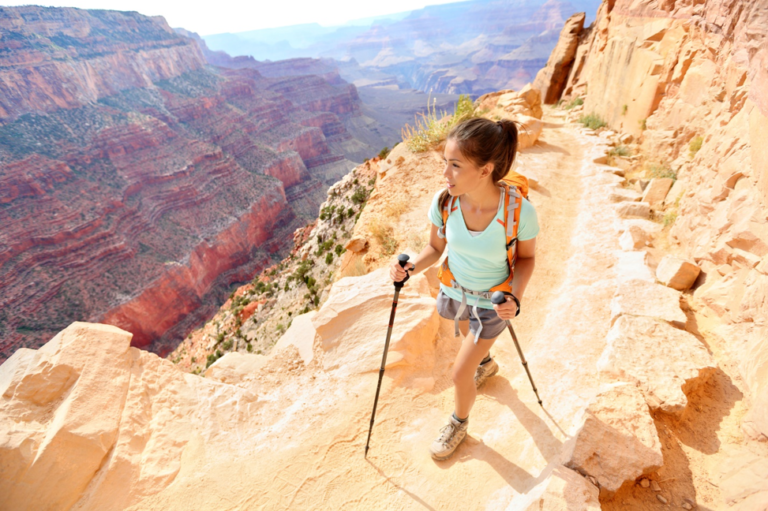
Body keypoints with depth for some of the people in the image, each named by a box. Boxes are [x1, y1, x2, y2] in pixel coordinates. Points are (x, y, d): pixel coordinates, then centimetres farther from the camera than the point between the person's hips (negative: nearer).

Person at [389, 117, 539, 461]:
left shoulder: (519, 211, -31)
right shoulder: (443, 201, -24)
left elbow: (526, 257, -12)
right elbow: (435, 247, -8)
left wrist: (515, 298, -28)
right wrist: (410, 268, -27)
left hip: (493, 303, -3)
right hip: (455, 290, 4)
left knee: (460, 374, 6)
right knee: (469, 336, 33)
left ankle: (459, 423, 42)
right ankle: (486, 363, 71)